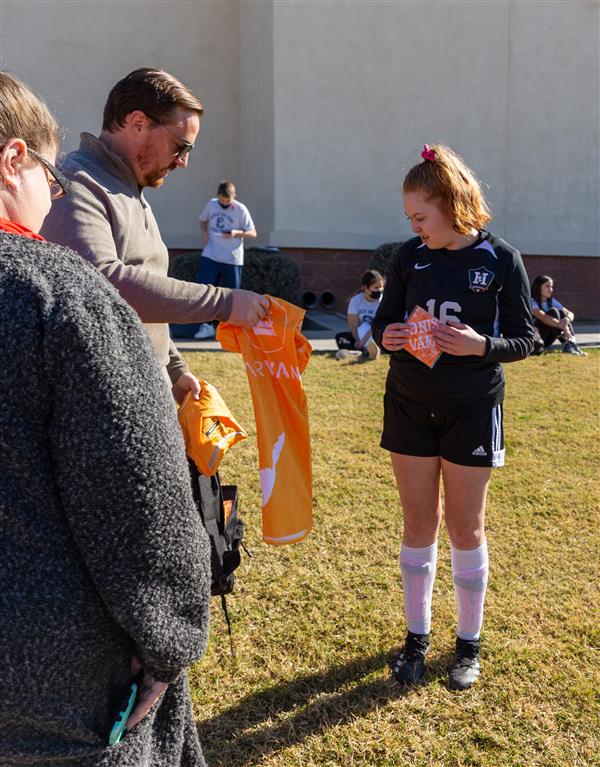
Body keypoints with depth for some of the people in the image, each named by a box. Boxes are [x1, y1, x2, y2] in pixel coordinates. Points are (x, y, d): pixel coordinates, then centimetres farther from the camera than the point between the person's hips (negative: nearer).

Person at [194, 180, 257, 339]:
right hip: (210, 256, 2)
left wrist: (237, 233, -21)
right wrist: (204, 232, 2)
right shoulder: (211, 204, 6)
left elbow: (253, 233, -3)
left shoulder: (241, 209, -5)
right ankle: (206, 325, 1)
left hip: (232, 259, -2)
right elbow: (202, 220, 23)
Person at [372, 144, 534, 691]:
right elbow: (384, 318, 7)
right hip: (409, 406, 3)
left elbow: (524, 338, -5)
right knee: (419, 525, 10)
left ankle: (469, 642, 27)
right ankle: (418, 635, 27)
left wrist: (481, 345, -25)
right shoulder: (410, 256, 1)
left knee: (466, 528, 8)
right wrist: (386, 337, -16)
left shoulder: (502, 260, -8)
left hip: (472, 411, -2)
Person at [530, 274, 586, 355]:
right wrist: (563, 326, -41)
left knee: (561, 313, -11)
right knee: (553, 312, -22)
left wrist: (567, 319, -28)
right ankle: (567, 346, -28)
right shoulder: (531, 302, -15)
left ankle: (572, 343, -23)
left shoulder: (551, 301, 6)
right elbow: (543, 317, -33)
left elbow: (570, 314, -4)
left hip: (545, 340, 7)